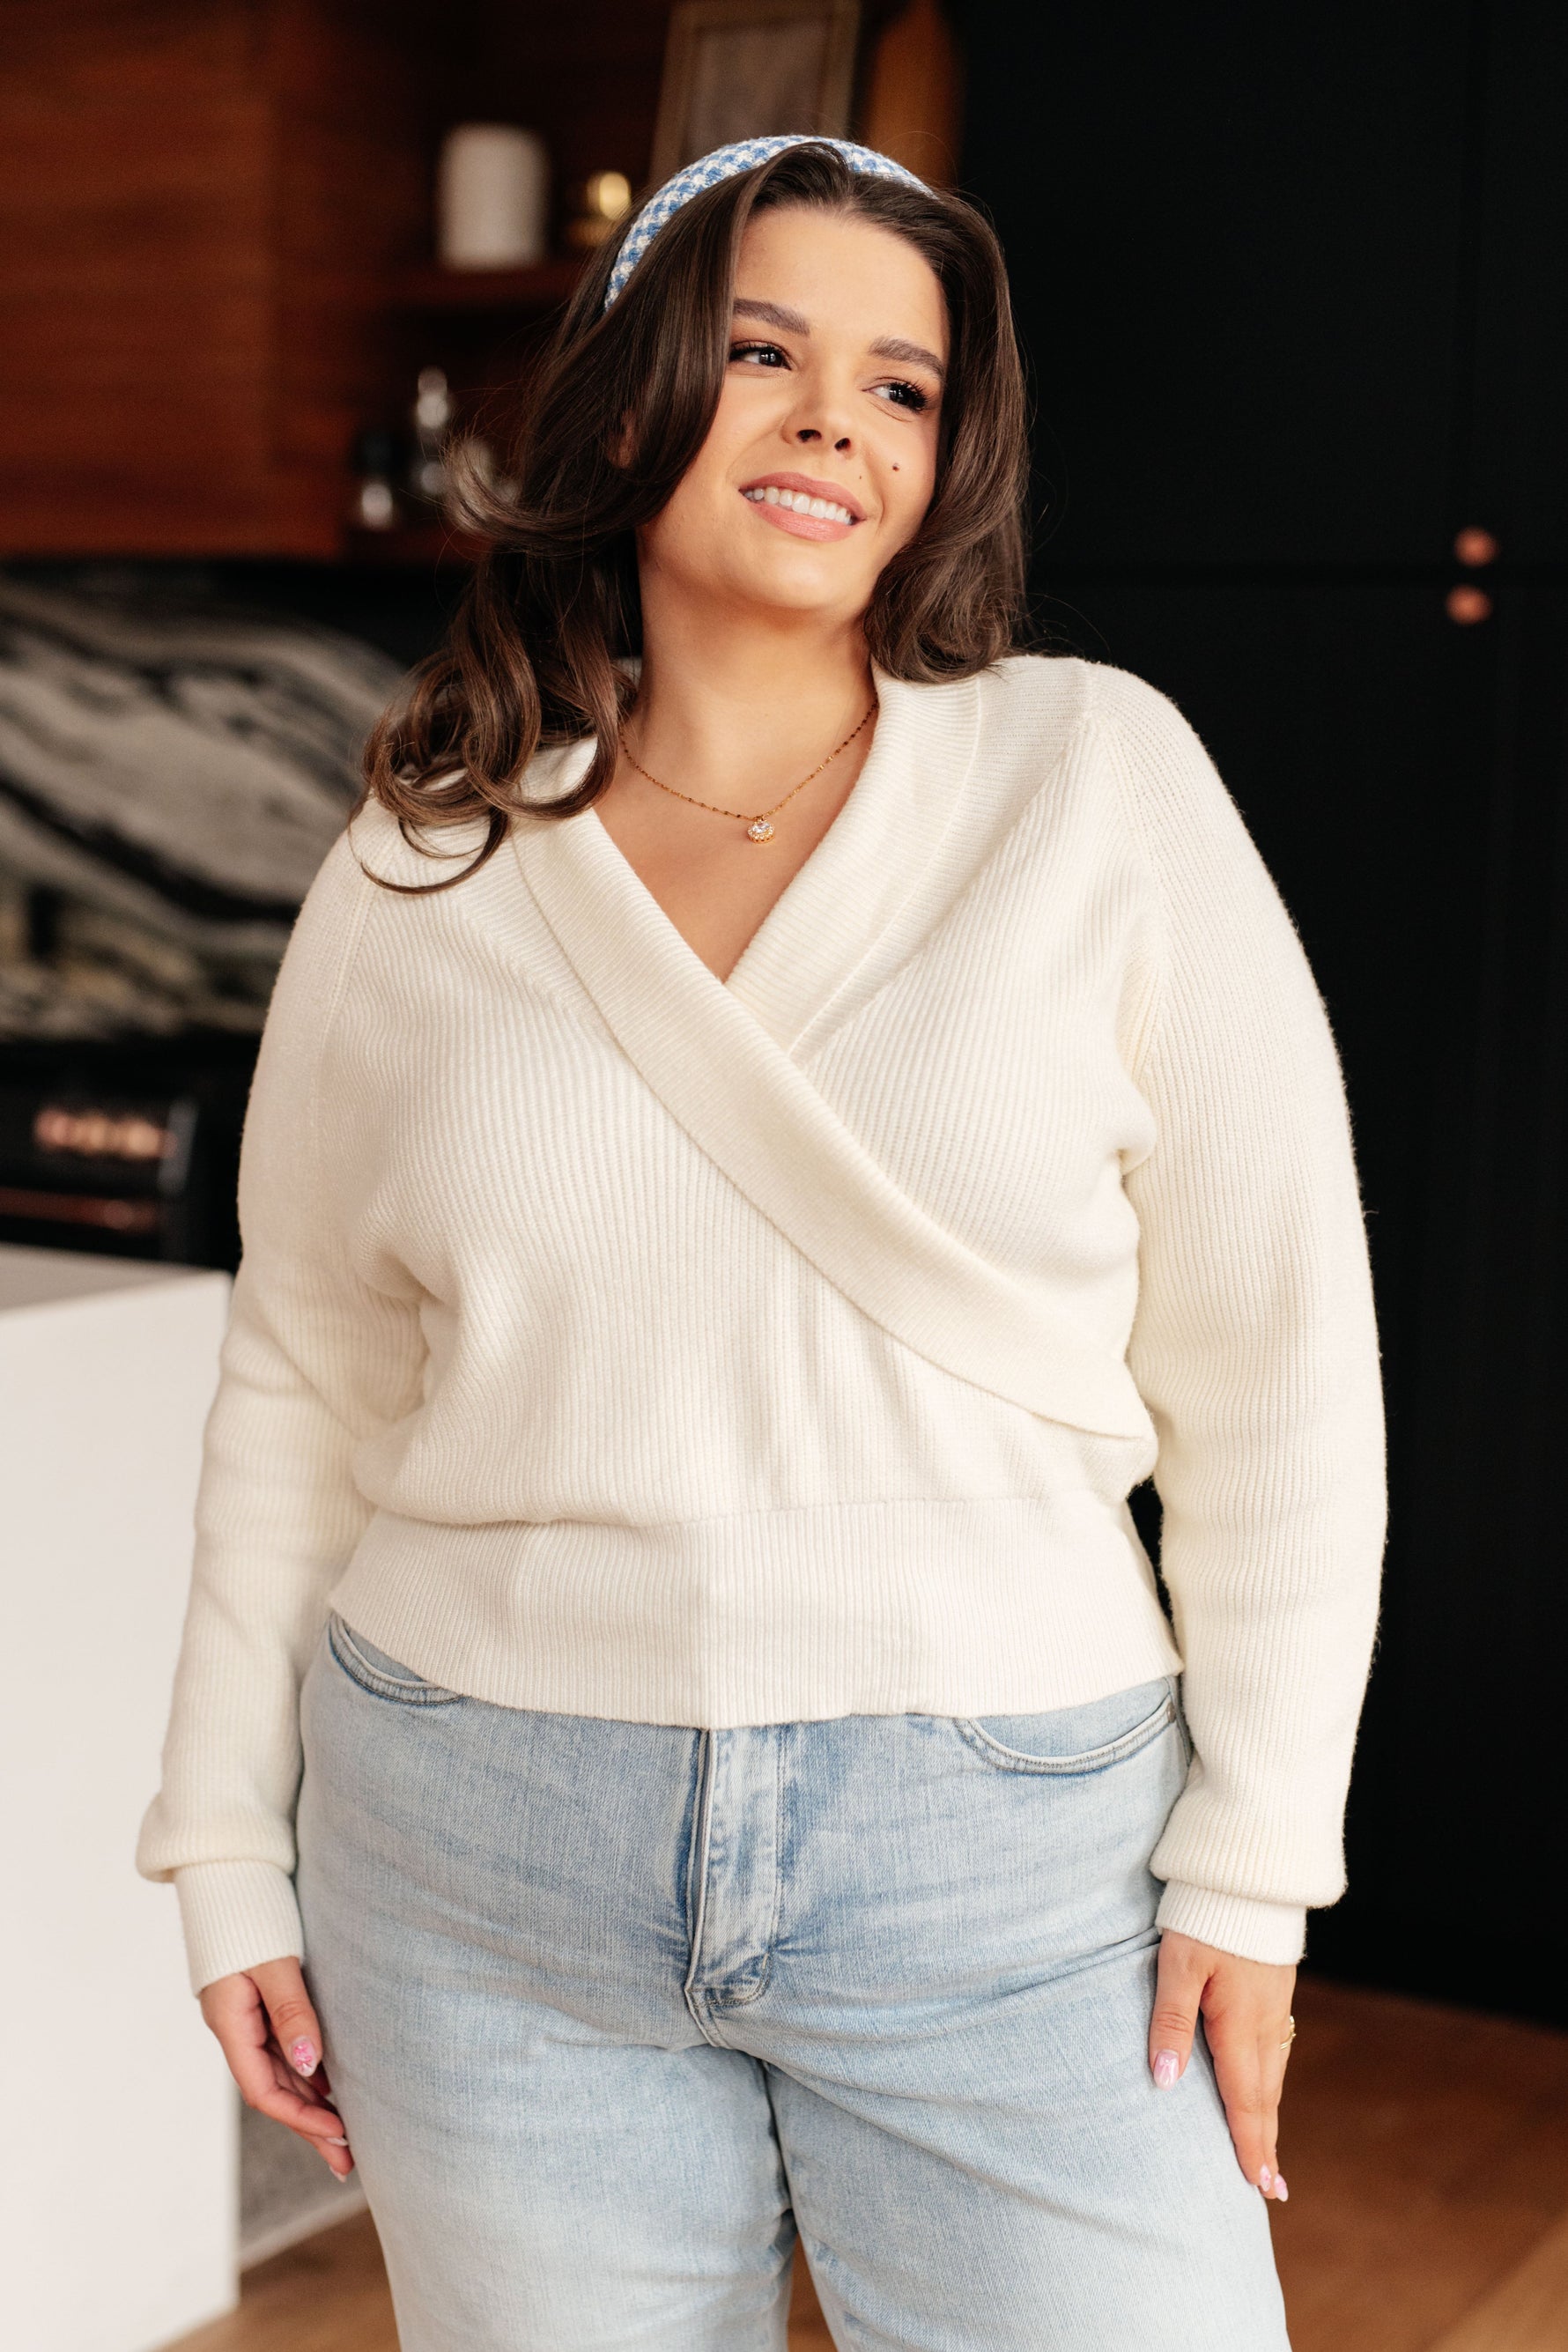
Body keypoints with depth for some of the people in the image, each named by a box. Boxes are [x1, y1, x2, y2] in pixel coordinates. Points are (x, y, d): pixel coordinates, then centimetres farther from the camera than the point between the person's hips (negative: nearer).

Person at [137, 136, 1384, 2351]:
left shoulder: (1099, 777, -3)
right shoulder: (418, 870, 3)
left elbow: (1271, 1352, -2)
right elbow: (300, 1384, 10)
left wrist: (1254, 1846, -4)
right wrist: (229, 1849, 9)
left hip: (1008, 1856, -1)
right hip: (483, 1859, 2)